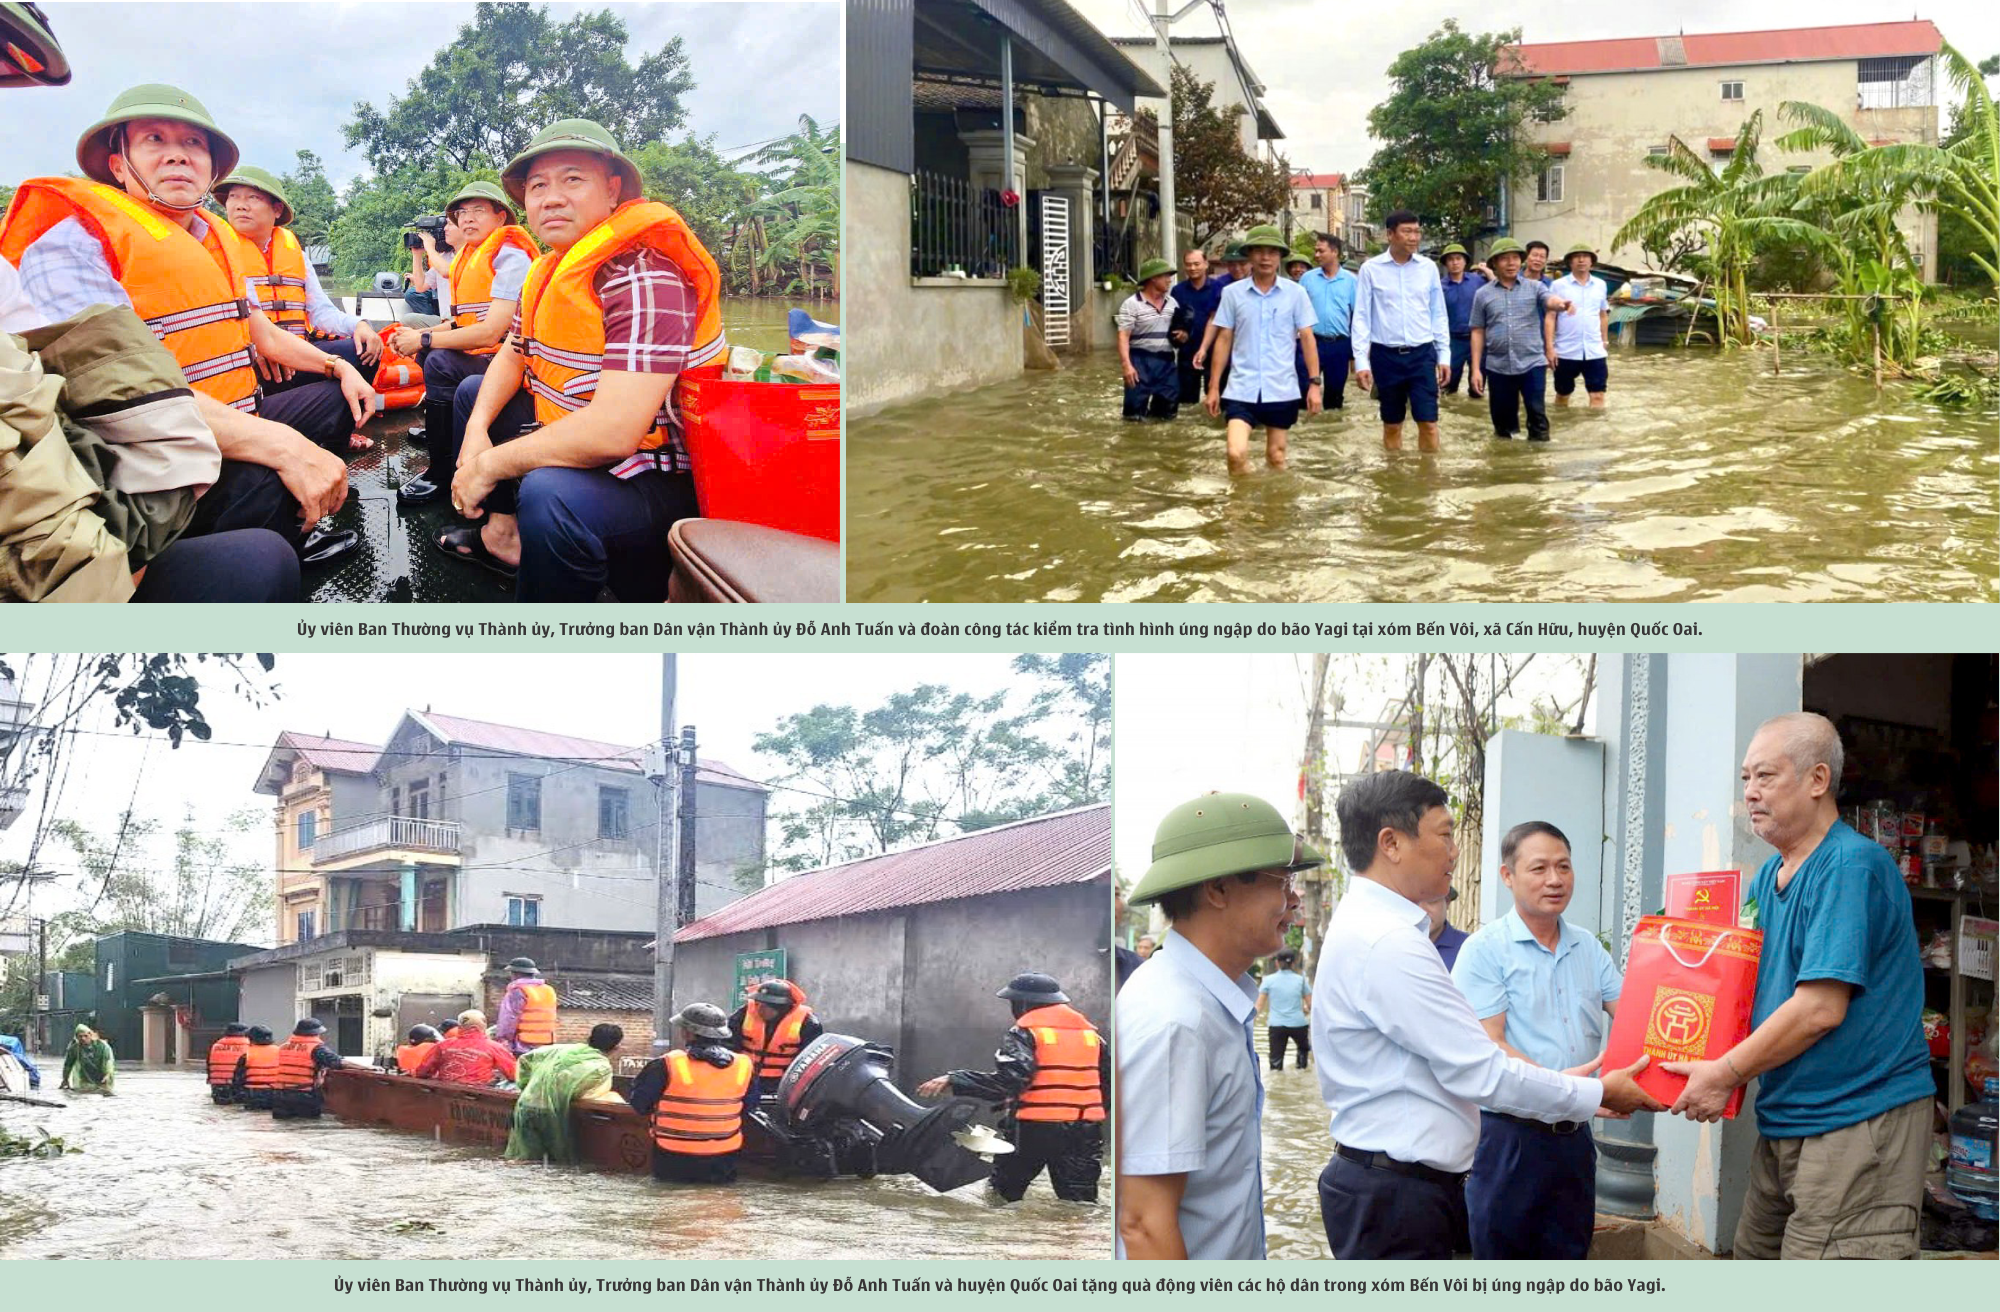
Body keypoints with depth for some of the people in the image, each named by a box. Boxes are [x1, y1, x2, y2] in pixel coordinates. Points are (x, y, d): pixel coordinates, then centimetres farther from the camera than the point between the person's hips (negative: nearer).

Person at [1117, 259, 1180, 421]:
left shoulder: (1172, 303, 11)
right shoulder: (1132, 304, -8)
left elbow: (1182, 330, 23)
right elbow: (1123, 336, -12)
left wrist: (1183, 334, -3)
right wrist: (1126, 364, -23)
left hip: (1166, 361, 5)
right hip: (1141, 360, -5)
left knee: (1169, 409, 9)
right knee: (1135, 412, -6)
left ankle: (1154, 411, 38)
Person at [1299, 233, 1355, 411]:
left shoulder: (1350, 280, 2)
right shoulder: (1308, 278, 4)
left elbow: (1357, 316, 4)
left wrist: (1355, 352, 2)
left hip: (1340, 344, 0)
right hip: (1312, 341, 0)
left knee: (1335, 396, 10)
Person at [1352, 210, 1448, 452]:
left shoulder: (1428, 268, 4)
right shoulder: (1371, 269, -3)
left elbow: (1438, 314, 9)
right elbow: (1361, 317, -2)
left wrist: (1444, 355, 6)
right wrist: (1361, 360, -8)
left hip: (1422, 354, 1)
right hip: (1386, 355, -1)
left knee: (1428, 423, -4)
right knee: (1392, 425, 9)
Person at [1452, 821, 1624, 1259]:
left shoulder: (1588, 948, 13)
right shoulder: (1486, 949, -6)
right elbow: (1487, 1045, -14)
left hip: (1574, 1137, 6)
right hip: (1509, 1136, -6)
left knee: (1568, 1256, 13)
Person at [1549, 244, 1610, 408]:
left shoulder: (1600, 285, 8)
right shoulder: (1558, 285, -3)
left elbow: (1603, 315, 17)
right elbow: (1550, 317, -4)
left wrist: (1605, 342, 16)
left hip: (1595, 351, 2)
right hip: (1566, 351, -2)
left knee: (1598, 396, -5)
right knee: (1562, 395, 11)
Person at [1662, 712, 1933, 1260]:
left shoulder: (1852, 866, -17)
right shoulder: (1768, 876, 14)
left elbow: (1821, 1008, -22)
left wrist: (1726, 1073, -14)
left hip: (1856, 1118, -10)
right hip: (1784, 1120, 10)